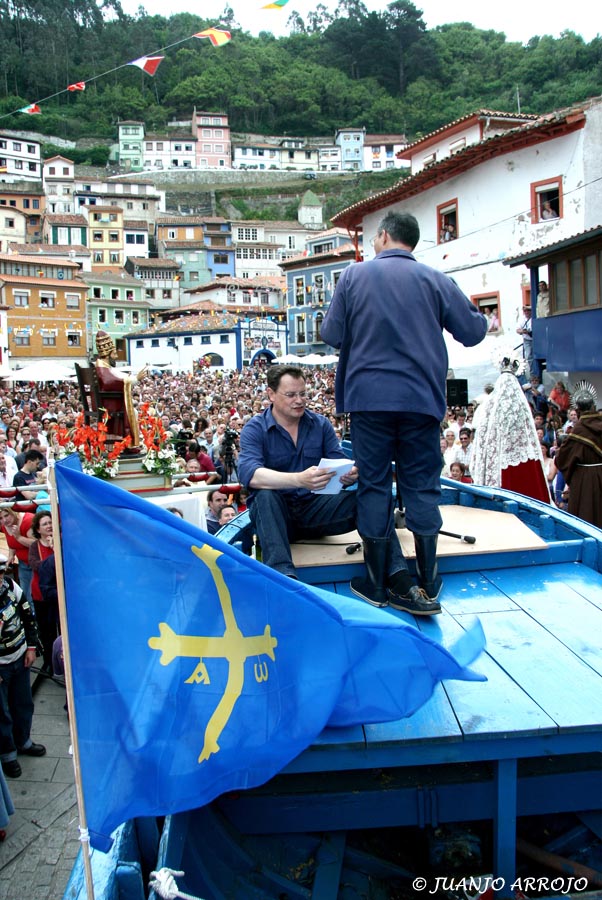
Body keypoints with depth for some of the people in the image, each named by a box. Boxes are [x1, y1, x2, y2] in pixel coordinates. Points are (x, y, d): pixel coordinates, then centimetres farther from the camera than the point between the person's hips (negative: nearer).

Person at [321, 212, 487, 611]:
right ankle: (427, 587, 9)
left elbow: (331, 334, 1)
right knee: (422, 487, 6)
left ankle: (377, 583, 13)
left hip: (370, 396, -1)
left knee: (374, 485, 6)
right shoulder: (435, 280, 4)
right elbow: (473, 332, 5)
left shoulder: (354, 275, 3)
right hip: (422, 398, 1)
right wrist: (482, 318, 27)